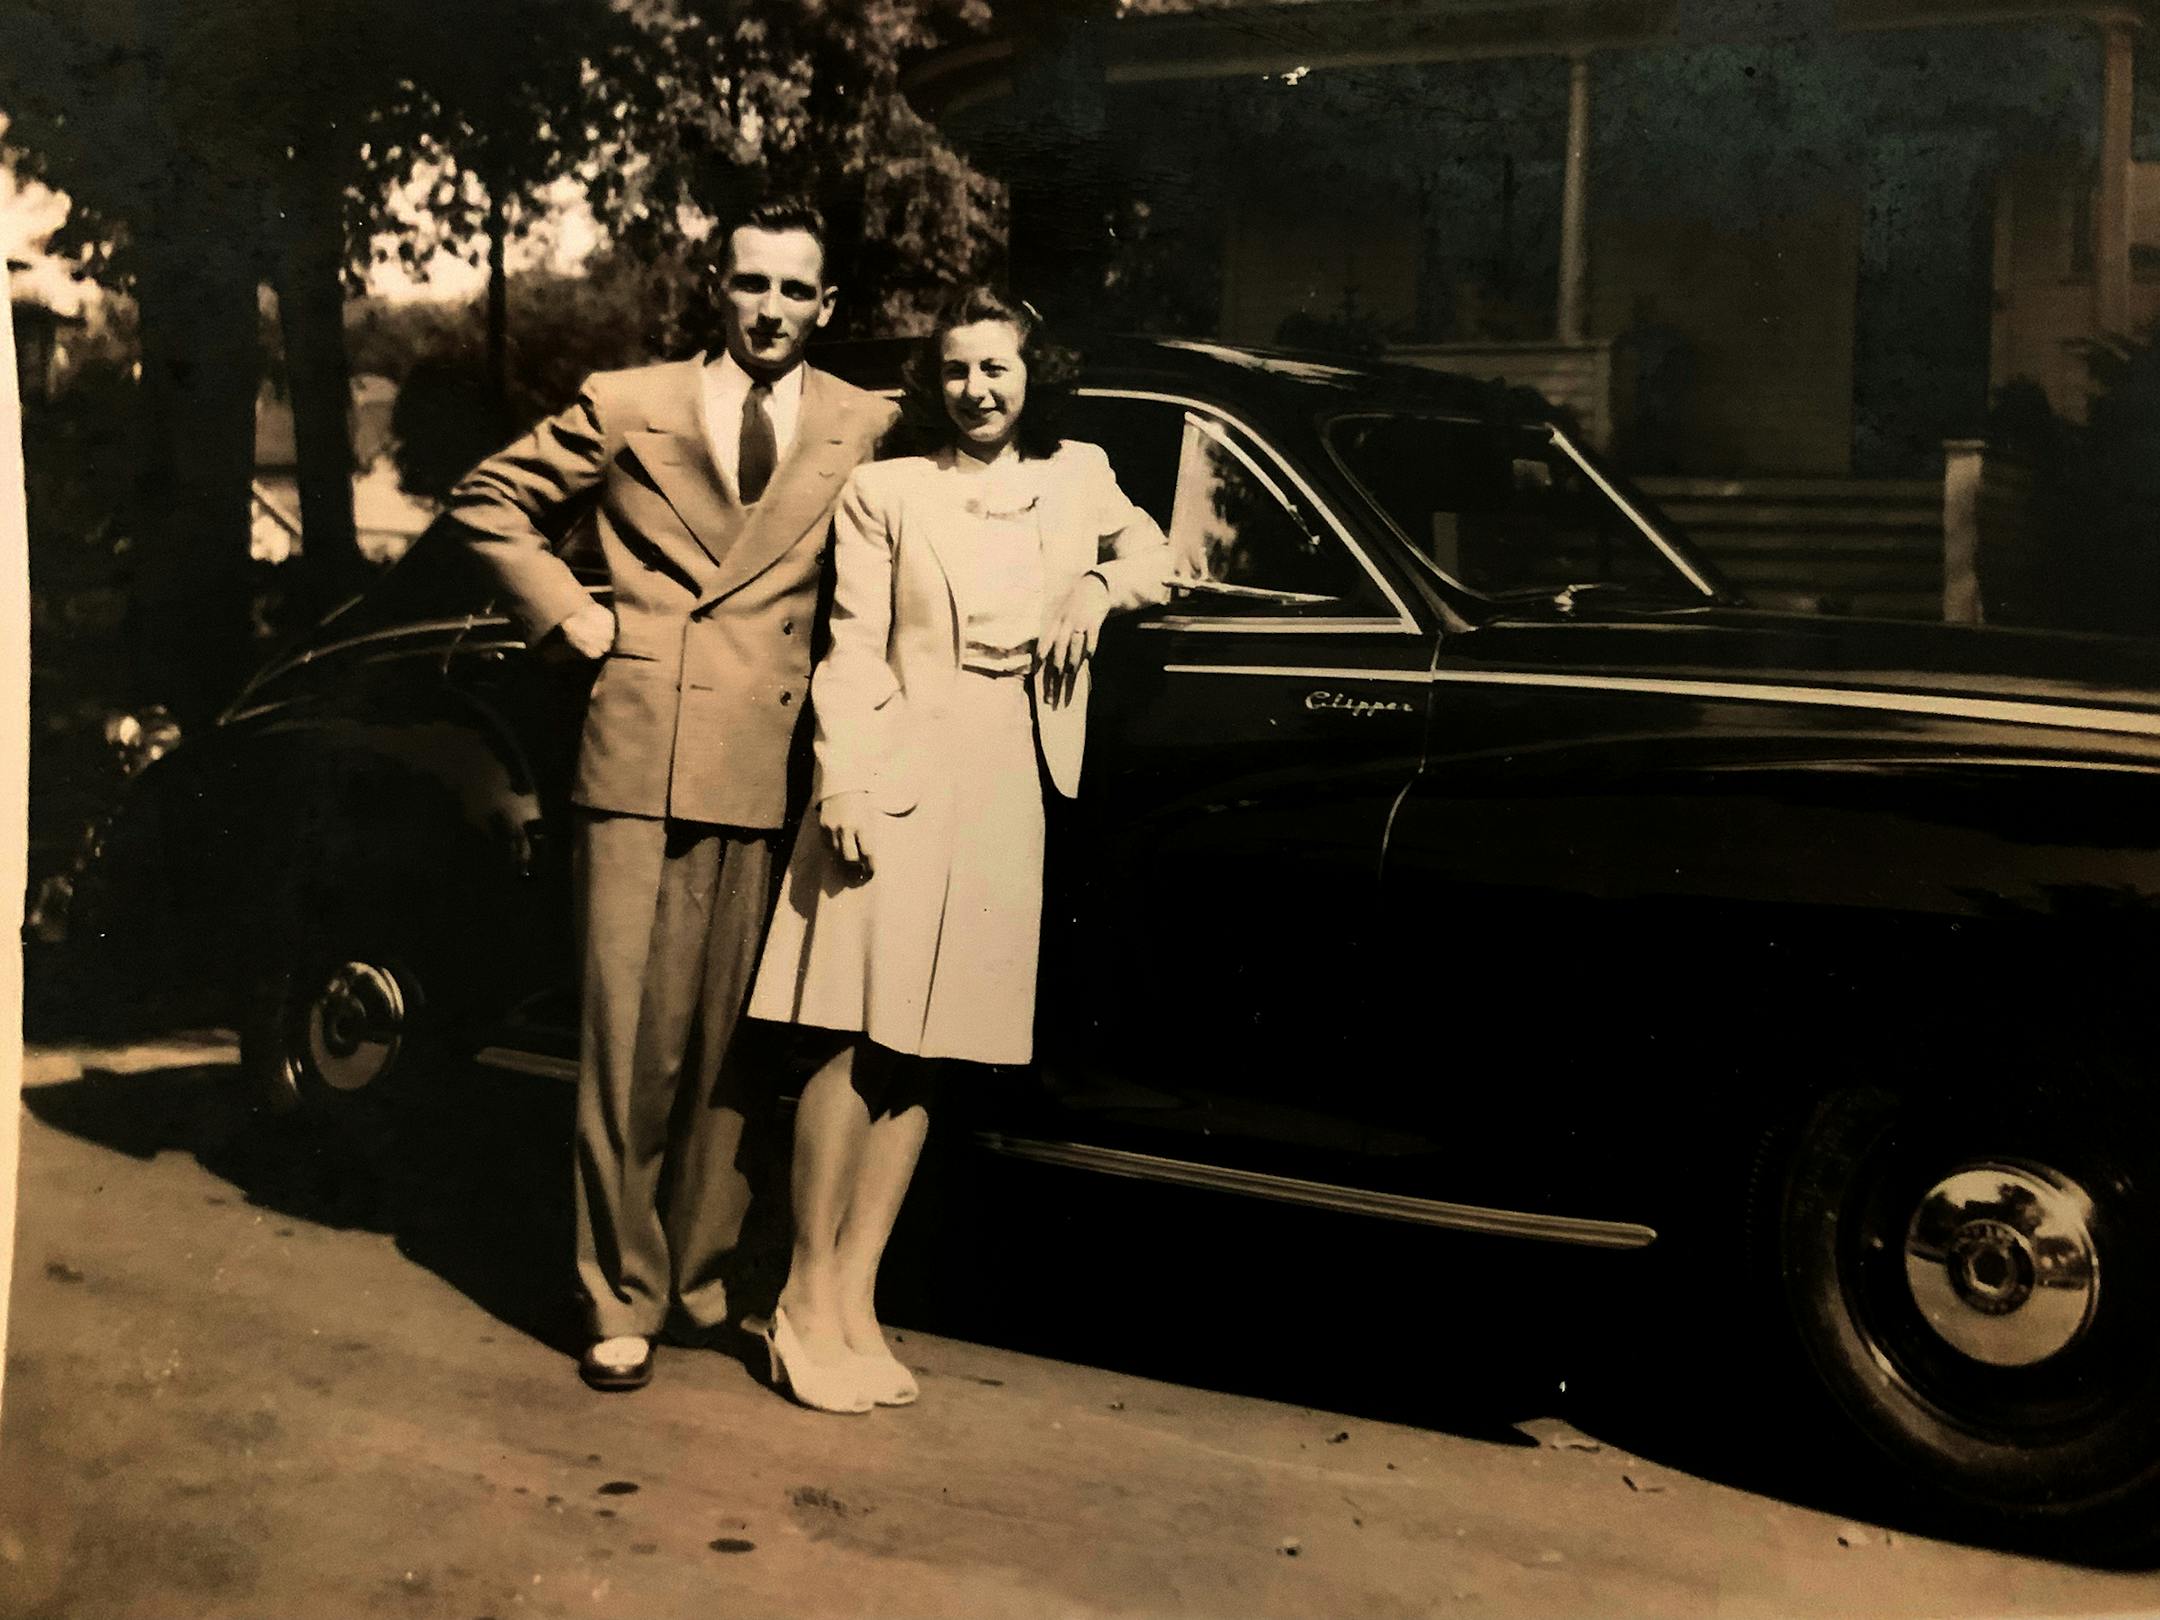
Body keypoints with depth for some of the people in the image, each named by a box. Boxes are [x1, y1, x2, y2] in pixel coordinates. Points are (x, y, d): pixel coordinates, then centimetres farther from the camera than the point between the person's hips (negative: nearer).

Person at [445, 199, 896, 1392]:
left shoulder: (864, 428, 10)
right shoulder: (626, 408, 8)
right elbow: (488, 501, 15)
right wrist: (571, 619, 5)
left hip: (769, 773, 1)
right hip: (641, 760, -1)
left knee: (733, 1041, 6)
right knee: (632, 1040, -1)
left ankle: (703, 1268, 22)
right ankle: (623, 1298, 10)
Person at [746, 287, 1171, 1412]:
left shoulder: (1079, 481, 15)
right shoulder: (885, 493, 5)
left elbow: (1155, 553, 28)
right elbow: (854, 648, -1)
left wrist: (1102, 588, 6)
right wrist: (843, 784, -13)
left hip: (1009, 792, 4)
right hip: (902, 772, -4)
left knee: (921, 1056, 4)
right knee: (865, 1042, -9)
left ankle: (854, 1300, 8)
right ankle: (806, 1301, 0)